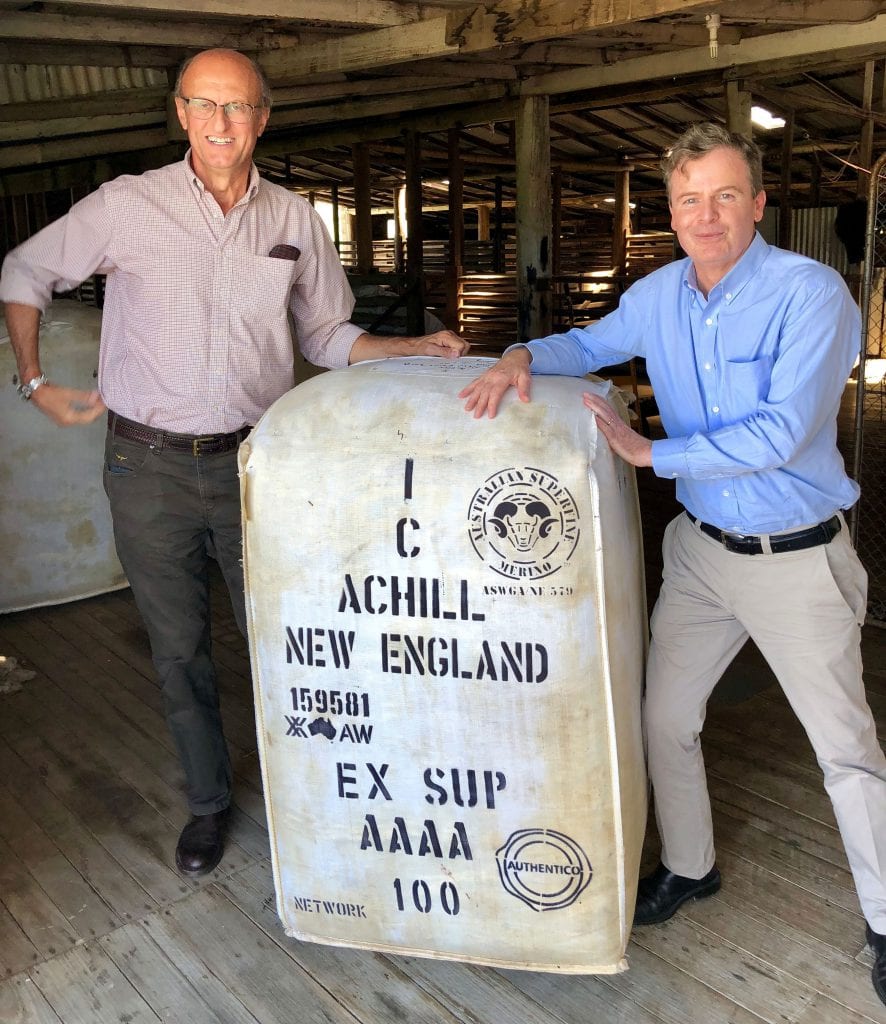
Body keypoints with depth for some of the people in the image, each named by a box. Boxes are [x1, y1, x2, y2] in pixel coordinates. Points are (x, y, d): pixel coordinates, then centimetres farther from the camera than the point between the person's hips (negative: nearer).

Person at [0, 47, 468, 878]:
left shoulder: (295, 220, 3)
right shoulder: (127, 206, -4)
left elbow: (327, 337, 12)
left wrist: (417, 349, -1)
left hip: (253, 462, 1)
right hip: (149, 467, 0)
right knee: (178, 649, 10)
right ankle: (207, 802, 31)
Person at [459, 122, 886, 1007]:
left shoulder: (812, 294, -19)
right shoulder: (660, 294, 0)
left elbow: (781, 433, -26)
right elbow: (591, 345, 15)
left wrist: (651, 453, -22)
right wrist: (523, 357, -6)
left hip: (797, 558, -5)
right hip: (702, 547, 6)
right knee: (664, 718, 13)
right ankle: (689, 868, 37)